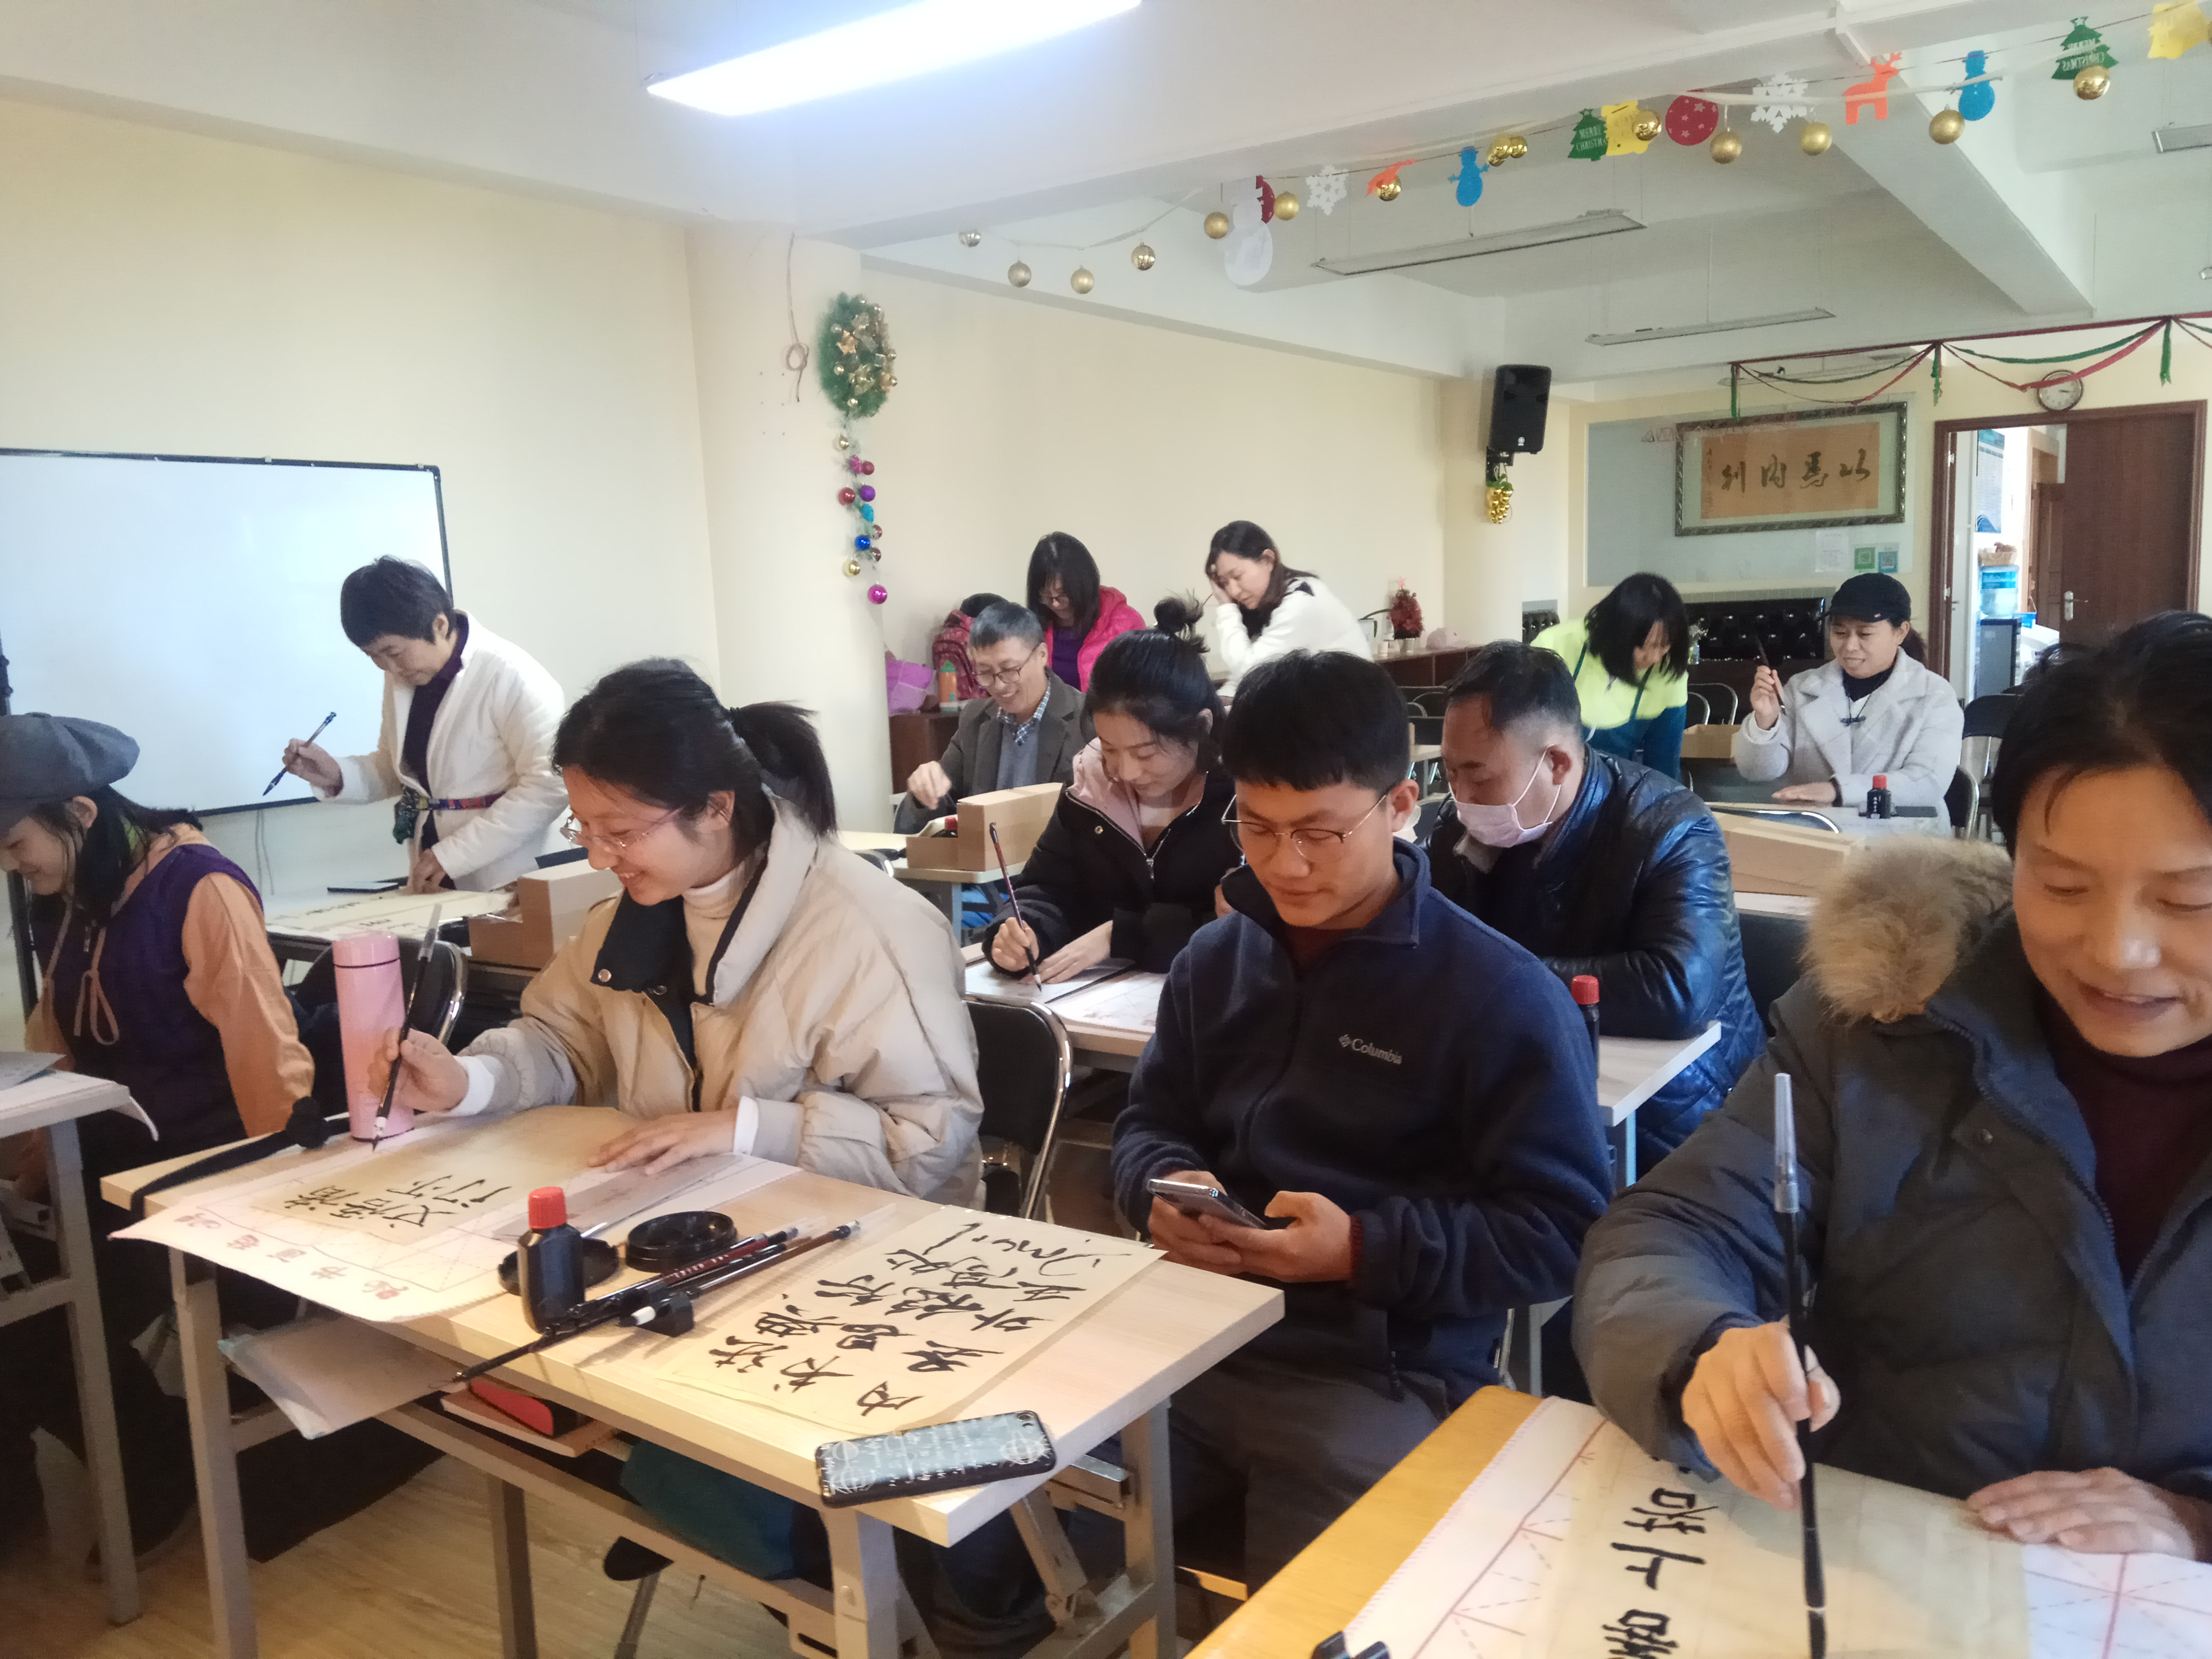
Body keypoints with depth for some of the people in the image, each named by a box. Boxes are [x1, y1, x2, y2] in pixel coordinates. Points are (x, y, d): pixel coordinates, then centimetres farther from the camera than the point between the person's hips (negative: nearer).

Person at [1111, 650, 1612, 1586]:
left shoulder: (1500, 993, -7)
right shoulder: (1215, 957, 12)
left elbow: (1564, 1230, -8)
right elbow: (1149, 1123, 19)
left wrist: (1365, 1248, -20)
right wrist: (1162, 1186, -5)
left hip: (1386, 1376, -4)